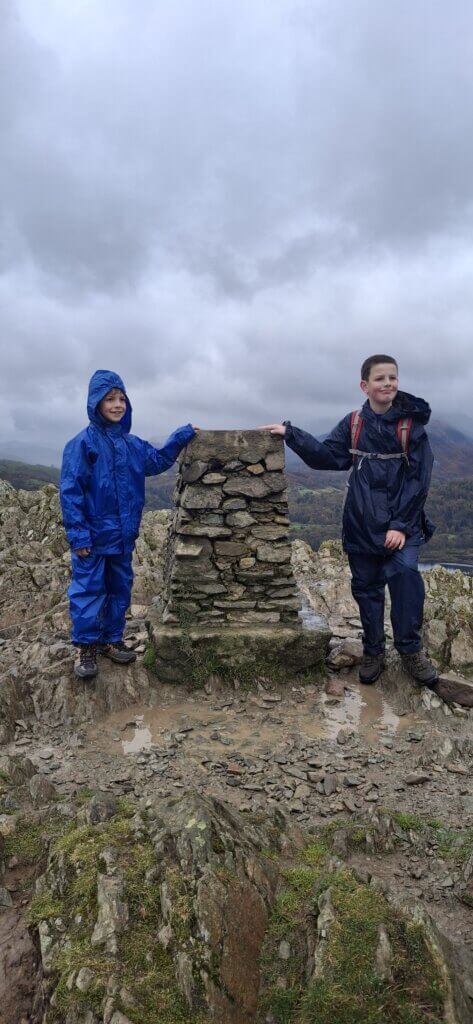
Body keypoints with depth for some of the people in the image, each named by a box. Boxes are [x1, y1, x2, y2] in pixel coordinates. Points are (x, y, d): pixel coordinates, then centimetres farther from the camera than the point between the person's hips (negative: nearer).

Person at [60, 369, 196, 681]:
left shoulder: (133, 444, 6)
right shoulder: (83, 443, -12)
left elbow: (157, 460, 24)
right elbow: (70, 491, -14)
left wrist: (181, 437, 14)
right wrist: (78, 534, -18)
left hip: (124, 535, 6)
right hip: (94, 536, -6)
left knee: (120, 589, 15)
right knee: (88, 591, 2)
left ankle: (112, 639, 30)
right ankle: (87, 647, 17)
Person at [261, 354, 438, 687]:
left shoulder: (412, 425, -4)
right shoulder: (353, 424, 4)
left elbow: (418, 479, -6)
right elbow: (326, 456, -1)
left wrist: (401, 524, -13)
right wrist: (291, 433, -10)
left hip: (402, 523, -2)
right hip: (362, 523, 3)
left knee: (405, 573, -21)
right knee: (366, 587, 9)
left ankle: (411, 649, -1)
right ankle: (373, 651, 25)